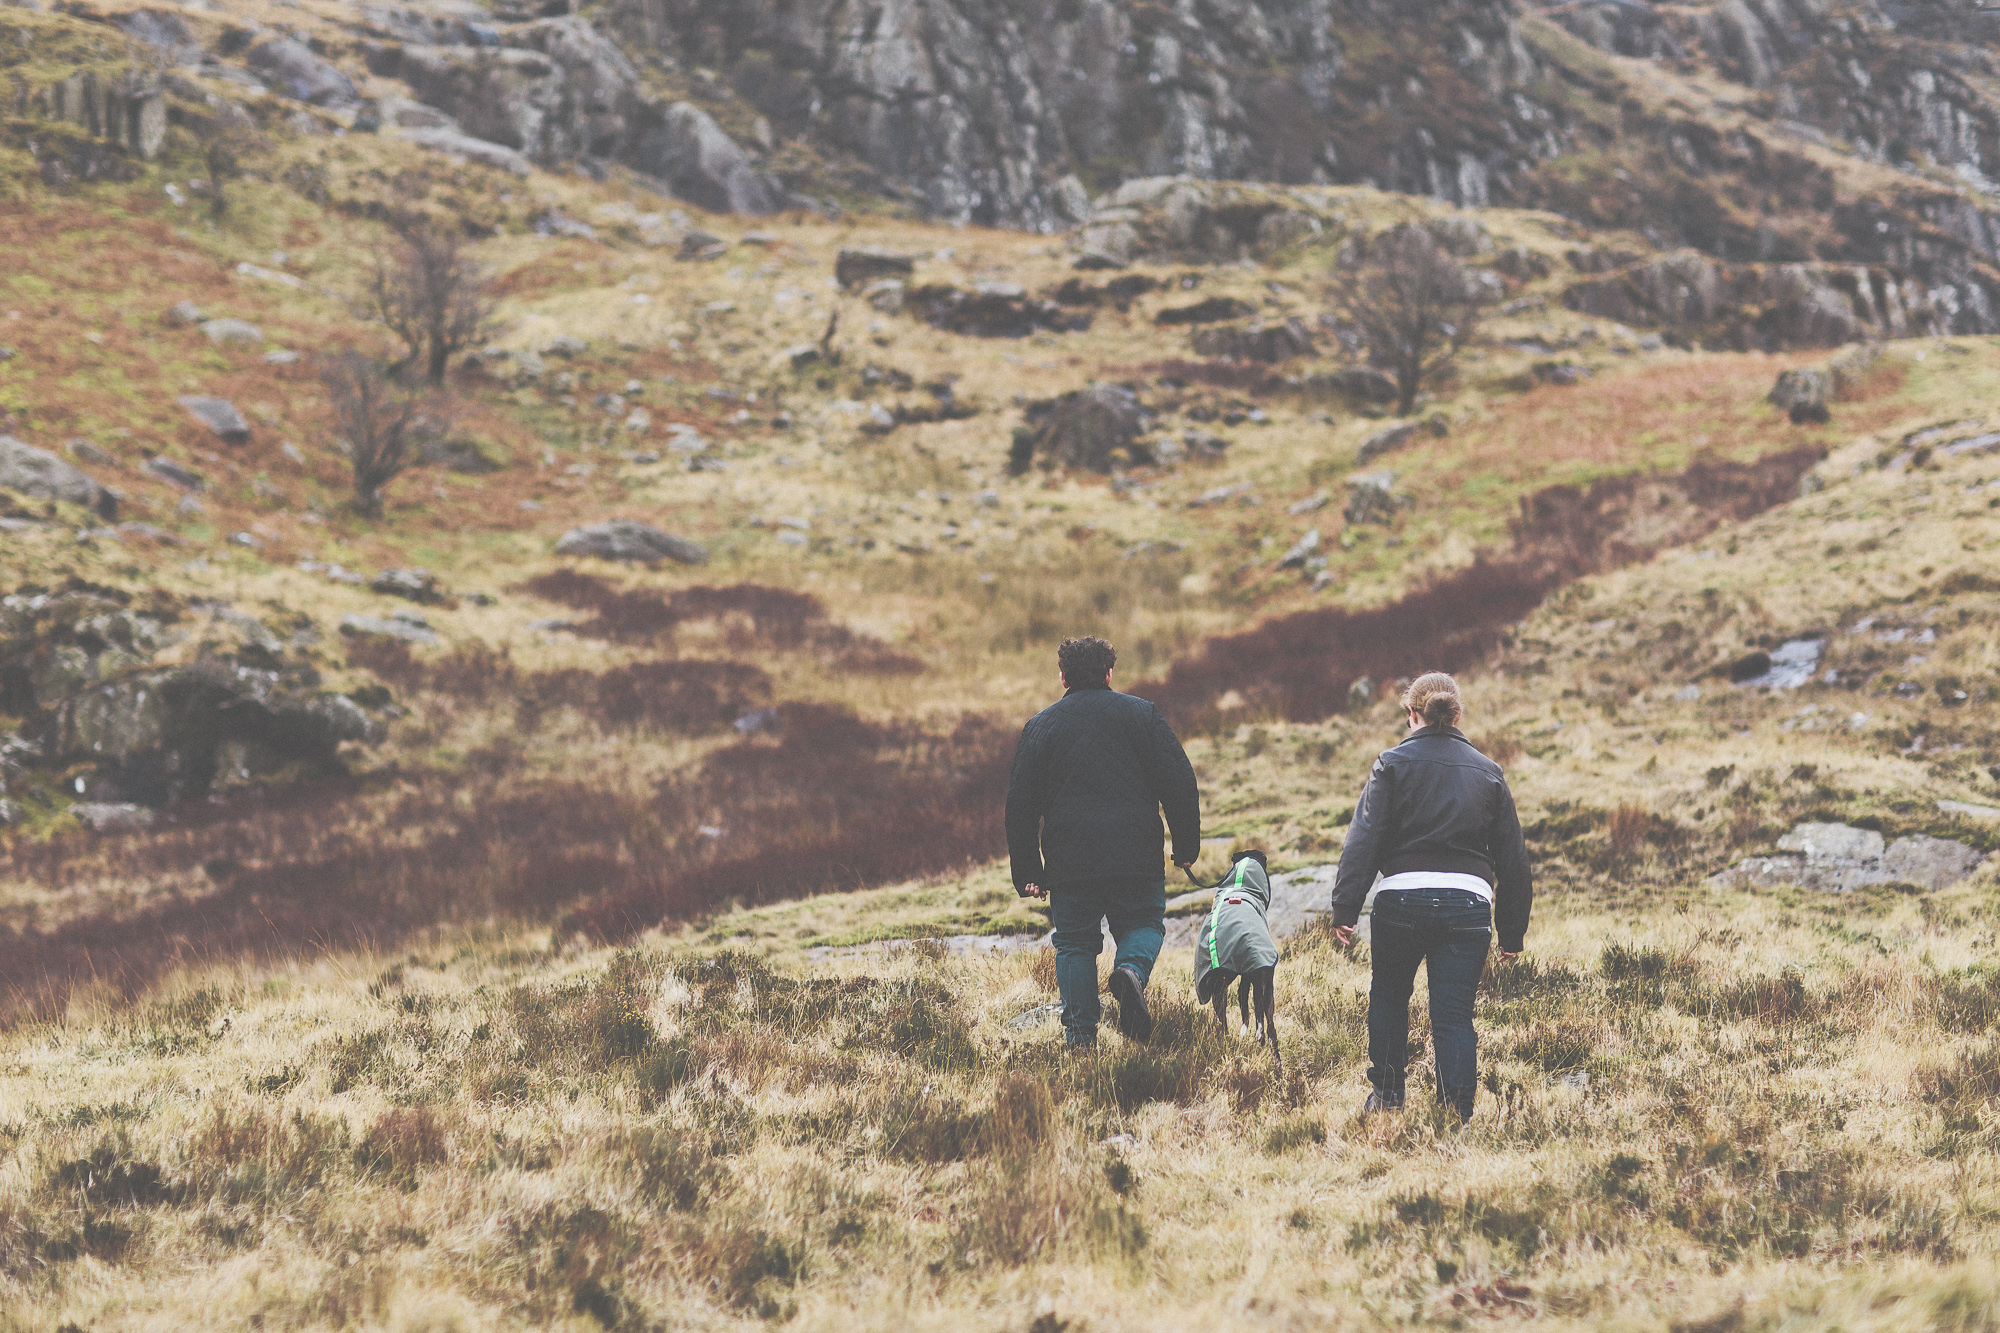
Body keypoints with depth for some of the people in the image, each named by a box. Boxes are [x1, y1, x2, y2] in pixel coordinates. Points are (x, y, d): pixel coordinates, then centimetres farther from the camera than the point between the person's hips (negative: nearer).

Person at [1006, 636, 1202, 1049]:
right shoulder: (1142, 714, 7)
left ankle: (1081, 1037, 0)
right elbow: (1179, 783, 2)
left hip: (1068, 859, 0)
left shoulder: (1040, 726, 9)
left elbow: (1020, 804, 8)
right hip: (1136, 856, 0)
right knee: (1144, 922, 14)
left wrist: (1026, 872, 11)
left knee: (1074, 943, 8)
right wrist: (1186, 846, 8)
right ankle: (1132, 969, -19)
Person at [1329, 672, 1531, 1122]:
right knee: (1454, 1015, 2)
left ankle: (1386, 1095, 23)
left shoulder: (1393, 765, 3)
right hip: (1468, 902, 1)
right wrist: (1512, 932, 18)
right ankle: (1457, 1114, -6)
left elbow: (1364, 840, -4)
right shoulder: (1488, 772, 12)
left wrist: (1345, 910, -4)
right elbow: (1512, 857, 14)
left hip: (1402, 899, -1)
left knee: (1388, 997, 21)